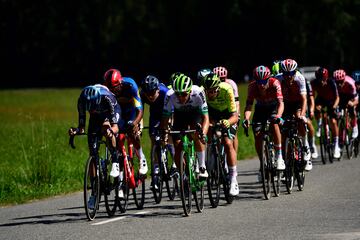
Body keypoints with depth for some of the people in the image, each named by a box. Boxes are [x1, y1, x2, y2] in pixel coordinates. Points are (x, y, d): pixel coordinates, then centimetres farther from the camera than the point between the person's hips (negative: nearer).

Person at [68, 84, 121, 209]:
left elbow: (114, 124, -37)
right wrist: (77, 130, -40)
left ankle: (115, 162, -22)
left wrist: (111, 131, -58)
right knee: (93, 154, -7)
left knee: (106, 128, -40)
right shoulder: (82, 100, -27)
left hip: (111, 116, -3)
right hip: (95, 119, 3)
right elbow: (82, 125, -19)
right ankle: (94, 192, -1)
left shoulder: (107, 98, -37)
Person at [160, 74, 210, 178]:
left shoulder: (198, 93, -37)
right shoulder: (170, 96, -33)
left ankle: (202, 167, -17)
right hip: (180, 115, 2)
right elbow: (165, 118, -26)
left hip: (195, 113, -2)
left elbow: (205, 118, -37)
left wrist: (203, 133, -53)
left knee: (196, 135, -30)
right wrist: (164, 134, -43)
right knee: (178, 147, -11)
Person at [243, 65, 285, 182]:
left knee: (274, 123, -32)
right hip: (260, 108, 2)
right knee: (257, 136, -11)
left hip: (273, 107, -2)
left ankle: (279, 158, -25)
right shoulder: (252, 86, -27)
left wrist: (278, 116, -60)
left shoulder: (274, 83, -32)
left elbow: (280, 102, -41)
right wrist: (246, 118, -51)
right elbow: (249, 104, -31)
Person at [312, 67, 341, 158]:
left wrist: (334, 106, -47)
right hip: (321, 98, 2)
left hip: (331, 100, -2)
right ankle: (319, 127, -4)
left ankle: (336, 146, -4)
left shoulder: (331, 82, -31)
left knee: (333, 122, -13)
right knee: (317, 109, -33)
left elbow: (337, 97, -29)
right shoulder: (314, 83, -27)